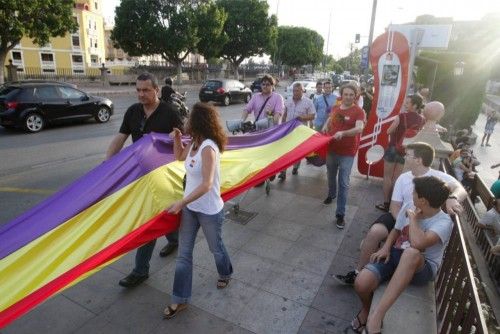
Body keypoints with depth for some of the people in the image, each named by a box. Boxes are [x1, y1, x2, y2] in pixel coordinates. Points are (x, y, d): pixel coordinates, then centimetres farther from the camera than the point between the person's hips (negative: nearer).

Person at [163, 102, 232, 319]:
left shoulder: (208, 148, -26)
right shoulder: (194, 143, 1)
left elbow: (206, 185, -29)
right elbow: (179, 157, 20)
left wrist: (180, 204, -26)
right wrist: (176, 138, 2)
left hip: (209, 210, -8)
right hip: (190, 207, 8)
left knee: (215, 248, 18)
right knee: (183, 253, 11)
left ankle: (225, 274, 49)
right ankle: (180, 299, 24)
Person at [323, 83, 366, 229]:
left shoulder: (358, 111, -11)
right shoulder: (335, 108, 5)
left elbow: (359, 128, -27)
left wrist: (343, 133, -42)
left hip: (347, 153, -5)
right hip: (331, 149, 5)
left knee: (344, 184, -4)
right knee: (331, 176, 23)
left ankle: (340, 214, 3)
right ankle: (331, 194, 52)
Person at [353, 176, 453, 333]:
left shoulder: (444, 222, -17)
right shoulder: (409, 208, 1)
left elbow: (418, 243, -35)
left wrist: (413, 218, -18)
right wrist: (386, 248, -1)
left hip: (422, 268, -5)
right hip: (395, 255, 5)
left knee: (411, 253, -45)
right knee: (361, 283, -24)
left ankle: (377, 314, -43)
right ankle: (366, 309, 16)